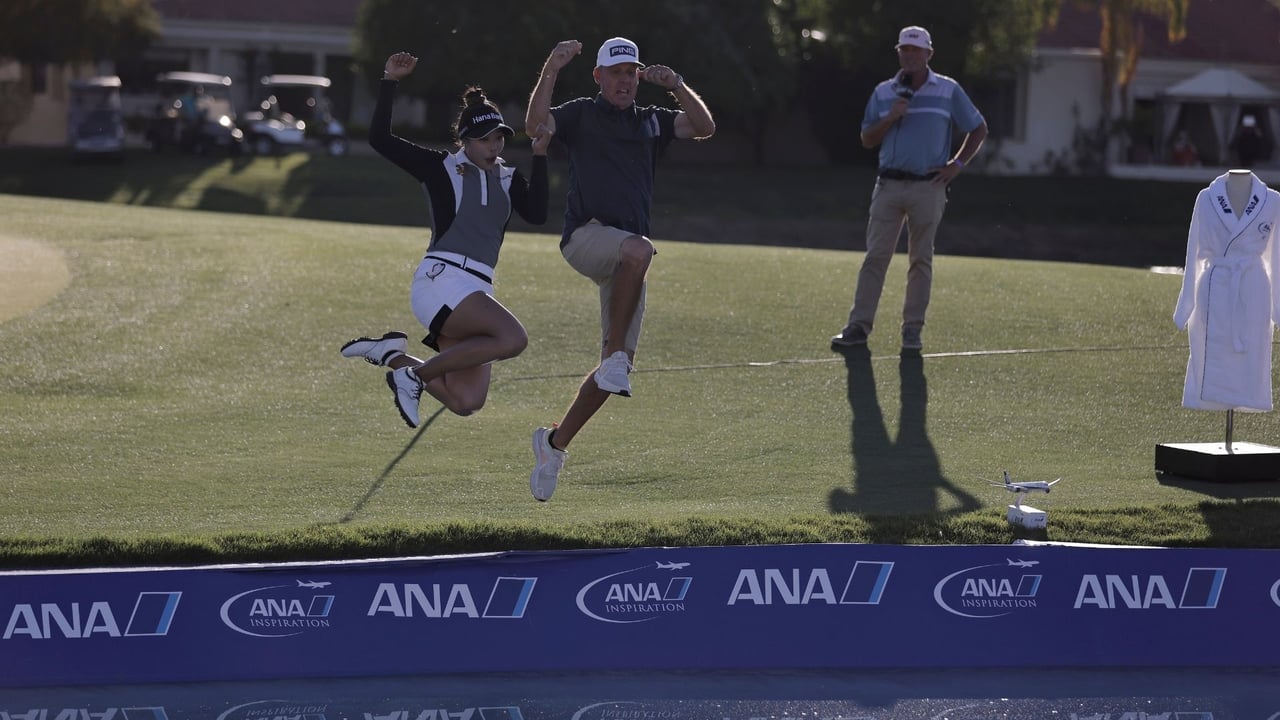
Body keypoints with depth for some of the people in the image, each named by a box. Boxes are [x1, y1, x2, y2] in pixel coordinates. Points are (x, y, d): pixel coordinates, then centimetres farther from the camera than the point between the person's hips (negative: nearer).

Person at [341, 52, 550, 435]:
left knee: (466, 401, -3)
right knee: (513, 338, -29)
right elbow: (379, 138, -4)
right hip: (441, 280, -7)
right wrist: (390, 83, -9)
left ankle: (391, 354, 16)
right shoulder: (441, 168, 3)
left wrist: (540, 156, -5)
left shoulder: (508, 180, 17)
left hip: (476, 291, 7)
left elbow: (537, 213, -2)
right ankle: (416, 374, -16)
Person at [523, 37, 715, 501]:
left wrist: (677, 87, -8)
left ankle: (555, 442, 14)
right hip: (585, 236, -5)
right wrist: (551, 70, -20)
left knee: (618, 367, 0)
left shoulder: (651, 121, 19)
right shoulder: (581, 115, 9)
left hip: (627, 258, 5)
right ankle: (615, 356, -31)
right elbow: (535, 123, -10)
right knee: (638, 250, -40)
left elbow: (704, 128, 5)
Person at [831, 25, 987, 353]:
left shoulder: (948, 90, 4)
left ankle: (913, 329, 7)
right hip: (889, 186, 2)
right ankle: (859, 326, -3)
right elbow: (867, 140, 8)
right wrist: (890, 118, -9)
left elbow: (978, 130, 10)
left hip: (928, 187, -2)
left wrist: (957, 165, 0)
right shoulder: (884, 92, 10)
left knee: (921, 260, 2)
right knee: (875, 256, -3)